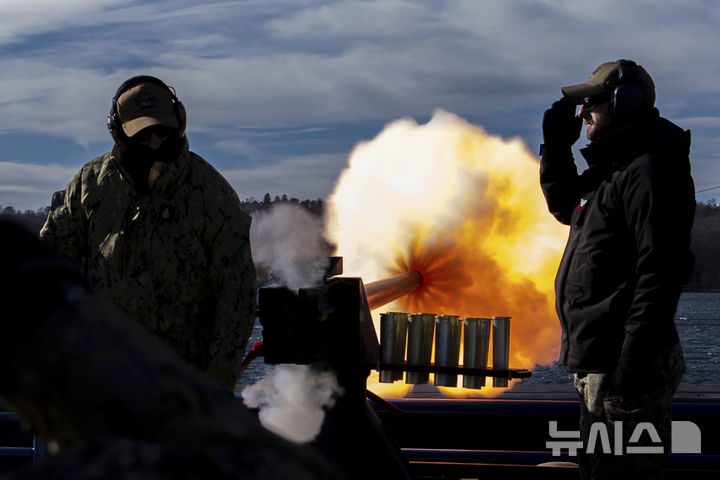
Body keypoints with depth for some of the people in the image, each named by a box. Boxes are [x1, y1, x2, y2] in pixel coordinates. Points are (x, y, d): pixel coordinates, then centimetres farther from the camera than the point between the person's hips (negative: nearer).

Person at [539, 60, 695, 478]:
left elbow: (661, 271, -23)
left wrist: (633, 357, -28)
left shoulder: (650, 170, -15)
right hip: (599, 363, 11)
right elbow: (564, 205, 38)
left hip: (625, 363, -11)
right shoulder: (612, 169, 18)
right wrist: (556, 145, 22)